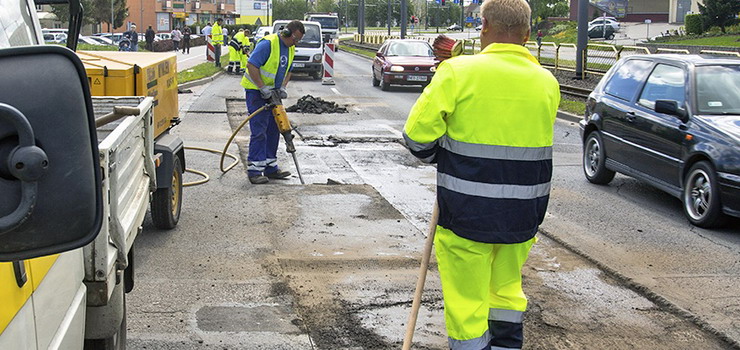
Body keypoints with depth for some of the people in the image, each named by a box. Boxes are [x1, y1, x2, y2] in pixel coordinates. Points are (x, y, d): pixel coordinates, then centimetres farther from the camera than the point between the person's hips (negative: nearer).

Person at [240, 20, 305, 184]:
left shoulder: (290, 49, 8)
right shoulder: (268, 44, -20)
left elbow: (287, 71, 18)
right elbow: (251, 65, -24)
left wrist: (283, 87, 0)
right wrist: (263, 87, -24)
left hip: (272, 92, 9)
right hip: (256, 91, -9)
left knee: (273, 130, 10)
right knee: (259, 131, -11)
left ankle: (270, 167, 18)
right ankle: (254, 170, -9)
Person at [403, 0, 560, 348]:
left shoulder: (457, 72, -12)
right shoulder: (548, 83, 3)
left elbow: (417, 135, -12)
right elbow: (532, 142, 11)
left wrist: (437, 157, 7)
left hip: (466, 212, -5)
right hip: (524, 215, 5)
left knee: (467, 299, 7)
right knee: (507, 287, 24)